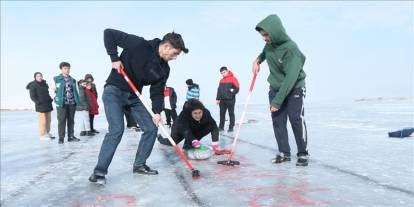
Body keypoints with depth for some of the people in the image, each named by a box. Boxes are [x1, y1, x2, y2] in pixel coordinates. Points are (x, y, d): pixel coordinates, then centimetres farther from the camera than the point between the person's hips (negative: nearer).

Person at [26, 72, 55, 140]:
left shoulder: (44, 84, 12)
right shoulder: (33, 86, -7)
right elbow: (32, 97, -8)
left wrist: (50, 100, 9)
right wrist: (38, 102, -17)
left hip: (48, 105, 7)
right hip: (40, 106, -7)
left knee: (48, 120, 10)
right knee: (43, 121, -6)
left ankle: (47, 133, 21)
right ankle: (42, 135, 3)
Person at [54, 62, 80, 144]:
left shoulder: (73, 80, 13)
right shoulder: (57, 79, 2)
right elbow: (55, 90, 0)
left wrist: (77, 101, 7)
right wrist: (57, 100, -6)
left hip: (72, 103, 4)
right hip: (62, 103, -4)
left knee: (71, 120, 10)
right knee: (61, 120, -1)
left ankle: (71, 136, 19)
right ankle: (61, 138, 7)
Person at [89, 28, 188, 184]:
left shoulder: (164, 69, -3)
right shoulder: (139, 44, -20)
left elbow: (157, 91, 0)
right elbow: (109, 33, -14)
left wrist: (157, 112, -14)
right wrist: (114, 58, -18)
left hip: (134, 96, 7)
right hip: (114, 91, -7)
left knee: (151, 128, 1)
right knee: (116, 130, -19)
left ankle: (139, 164, 16)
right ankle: (99, 171, -7)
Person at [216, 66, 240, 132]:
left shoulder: (233, 79, -5)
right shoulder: (221, 80, 13)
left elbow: (237, 88, -8)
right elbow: (219, 90, 16)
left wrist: (232, 92, -23)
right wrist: (218, 99, 10)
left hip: (230, 100, -6)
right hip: (222, 100, 6)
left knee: (231, 114, 3)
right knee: (222, 113, 9)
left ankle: (231, 127, 9)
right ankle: (221, 126, 18)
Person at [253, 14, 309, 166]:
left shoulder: (291, 49, -27)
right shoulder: (269, 45, -5)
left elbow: (290, 78, -30)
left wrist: (277, 101, -30)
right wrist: (258, 60, 1)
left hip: (294, 89, -6)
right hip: (275, 89, 6)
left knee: (296, 120, -9)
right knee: (277, 121, 1)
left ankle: (303, 154, 4)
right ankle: (284, 152, 9)